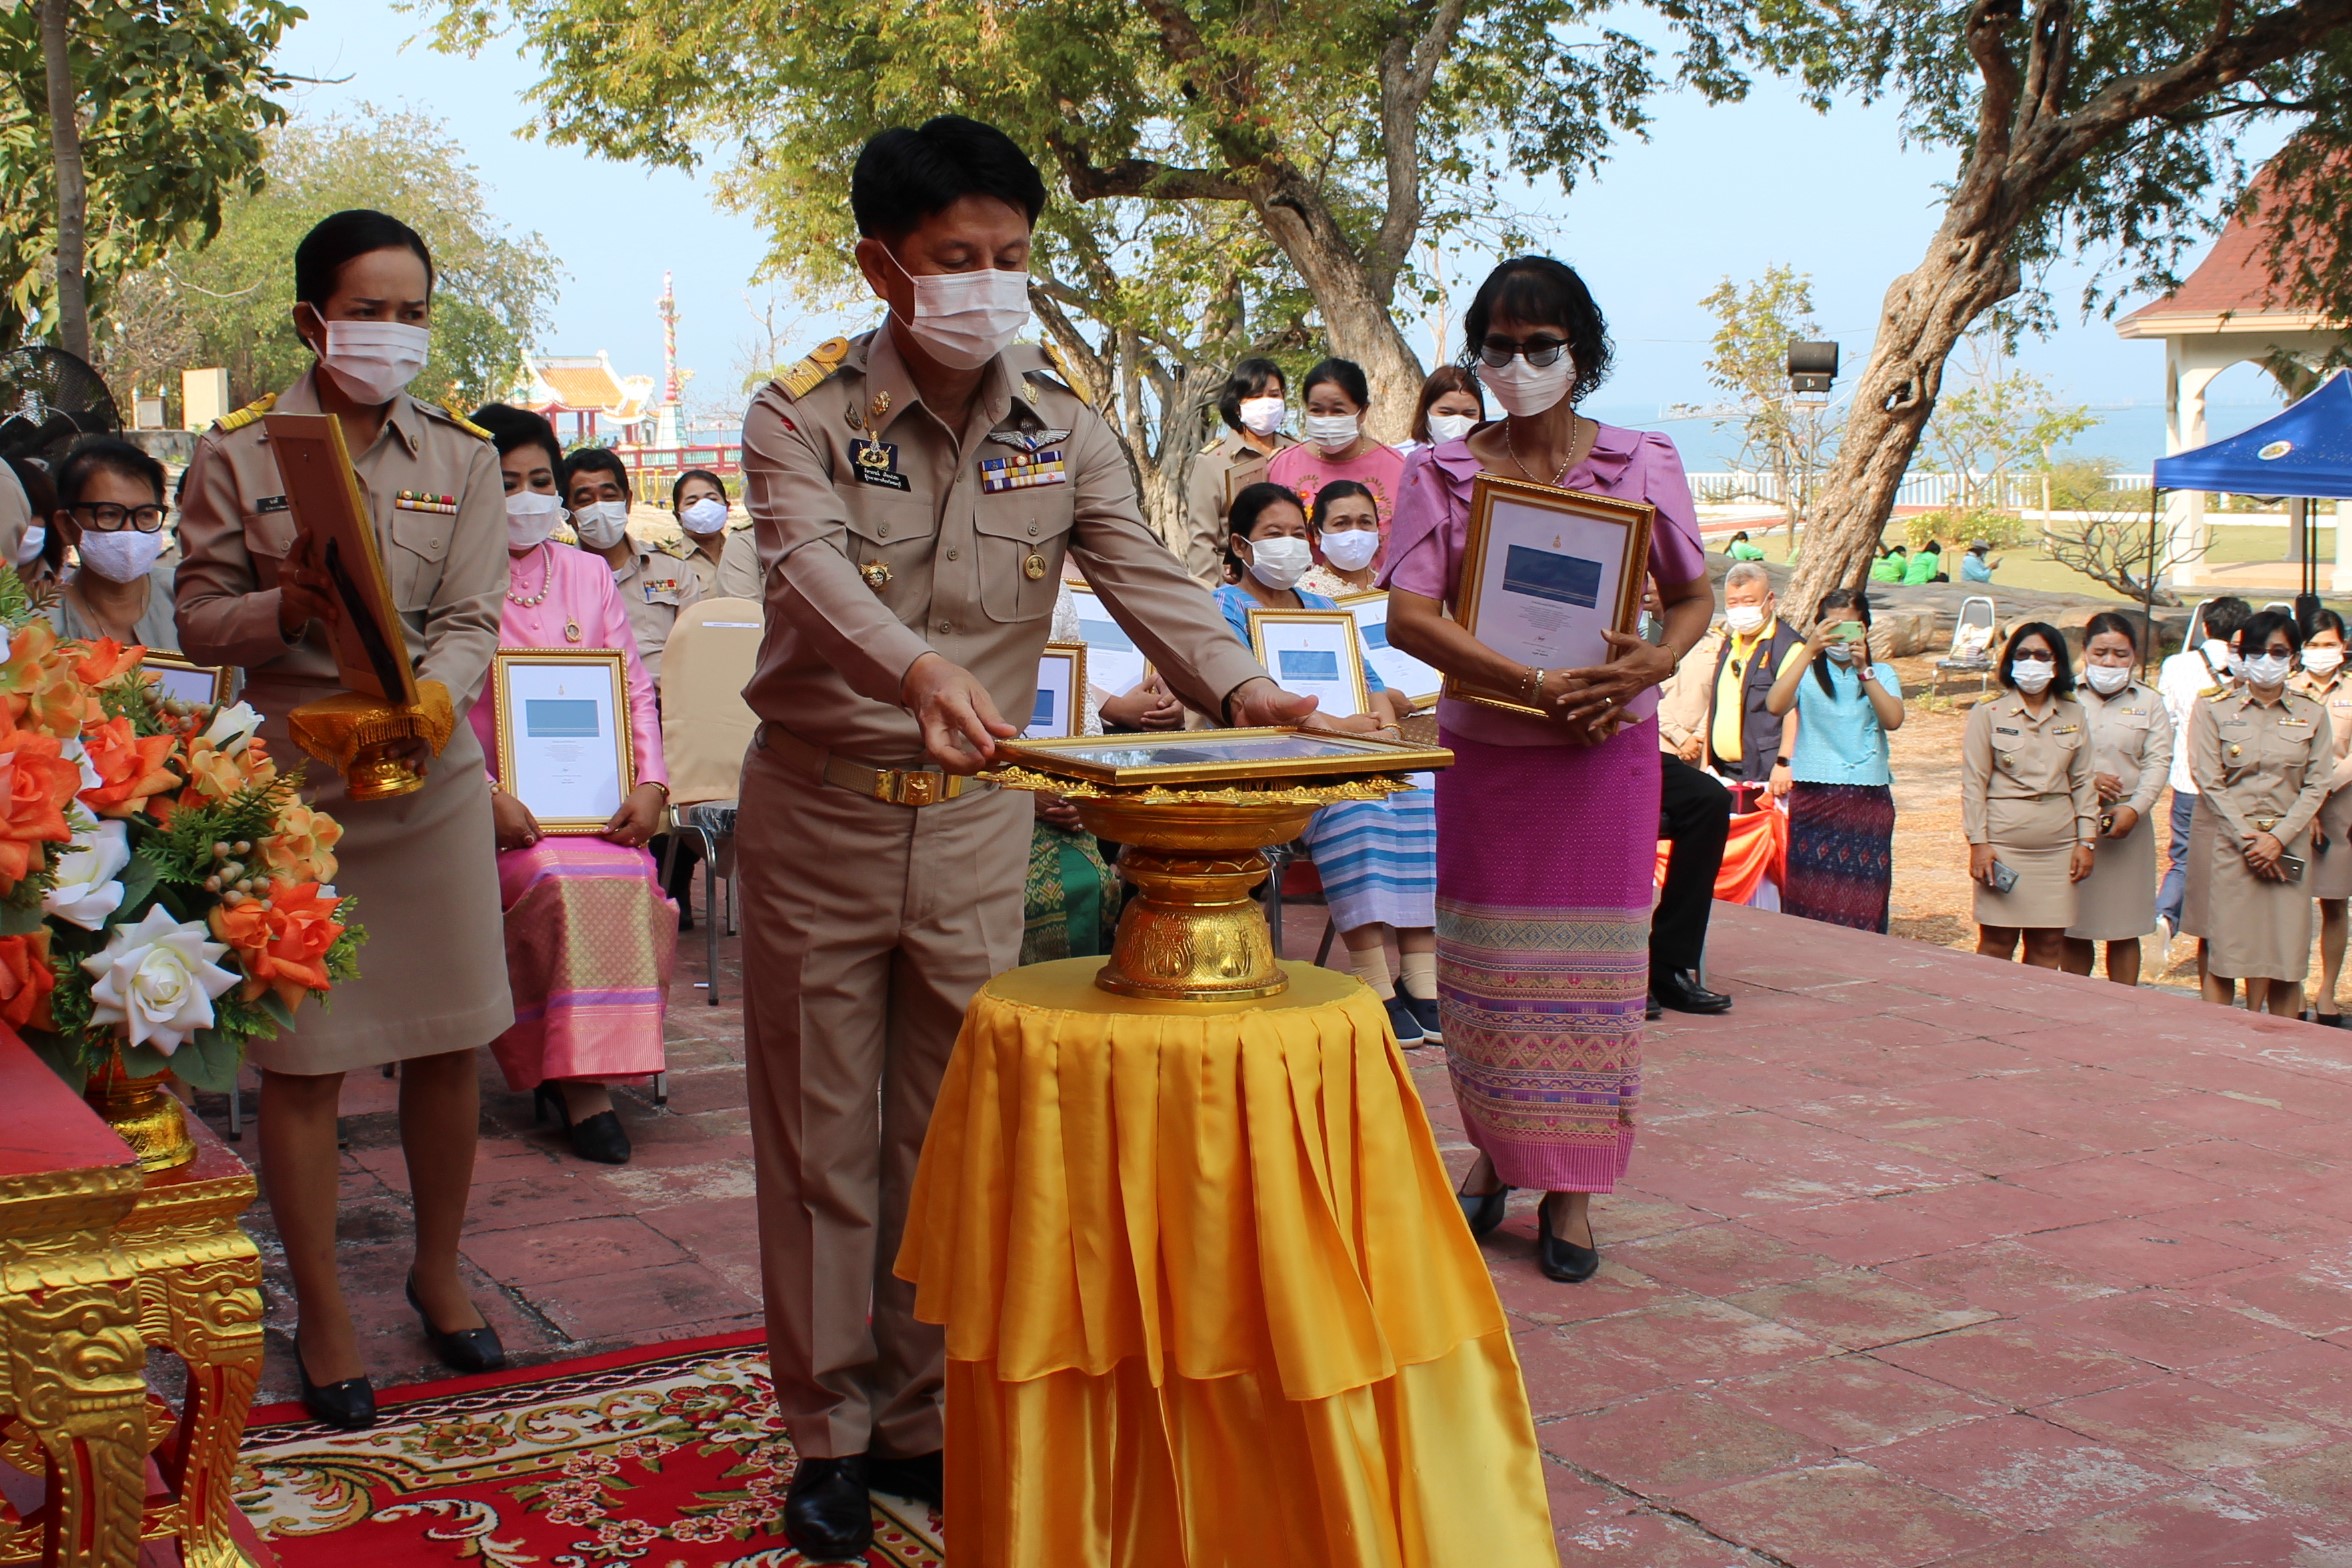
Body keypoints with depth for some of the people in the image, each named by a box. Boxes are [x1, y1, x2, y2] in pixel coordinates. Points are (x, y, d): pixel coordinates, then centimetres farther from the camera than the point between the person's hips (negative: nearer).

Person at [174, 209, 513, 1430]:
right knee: (302, 1060, 1)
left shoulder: (460, 458, 5)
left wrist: (424, 700, -23)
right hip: (295, 780, -2)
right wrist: (287, 610, -22)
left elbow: (472, 621, -3)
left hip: (433, 771, 3)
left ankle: (438, 1270, 30)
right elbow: (199, 619, -1)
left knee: (449, 1040, 9)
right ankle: (320, 1309, 18)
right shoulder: (237, 455, -1)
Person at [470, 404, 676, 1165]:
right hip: (498, 809, -3)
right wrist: (485, 796, -18)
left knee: (628, 887, -28)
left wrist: (650, 784, -4)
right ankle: (580, 1082, -22)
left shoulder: (590, 574, 17)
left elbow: (636, 689, 13)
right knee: (561, 885, -32)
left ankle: (583, 1070, -16)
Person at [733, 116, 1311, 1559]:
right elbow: (810, 568, -29)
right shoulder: (803, 414, -11)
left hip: (977, 818, 3)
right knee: (820, 1135, 7)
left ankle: (920, 1421, 24)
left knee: (948, 1133, 10)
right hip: (819, 809, -2)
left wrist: (1236, 684, -30)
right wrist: (919, 668, -50)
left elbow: (1140, 569, -10)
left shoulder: (1063, 422, 0)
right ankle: (829, 1431, 21)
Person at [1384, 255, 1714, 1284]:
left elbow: (1695, 597, 9)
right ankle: (1494, 1152, 24)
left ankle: (1569, 1188, 11)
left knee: (1589, 966, 1)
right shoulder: (1445, 474, 1)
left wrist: (1655, 663, -14)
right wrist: (1536, 686, -20)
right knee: (1484, 964, 5)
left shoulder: (1640, 463, 3)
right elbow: (1408, 617, -10)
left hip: (1607, 748, 0)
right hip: (1484, 746, 1)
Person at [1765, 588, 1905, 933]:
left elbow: (1893, 720, -8)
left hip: (1868, 801, 1)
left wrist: (1863, 669, -17)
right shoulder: (1808, 672, 7)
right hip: (1813, 798, -1)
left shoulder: (1881, 674, 12)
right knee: (1810, 900, -4)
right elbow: (1775, 705, -15)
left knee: (1862, 906, -2)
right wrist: (1809, 651, -21)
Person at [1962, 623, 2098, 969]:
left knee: (2048, 945, 5)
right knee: (1996, 943, -2)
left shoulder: (2073, 715, 9)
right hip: (2003, 845, -3)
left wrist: (2086, 840, 6)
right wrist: (1978, 842, -8)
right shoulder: (1988, 714, -1)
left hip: (2058, 847, 3)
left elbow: (2083, 782, 12)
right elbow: (1973, 784, -2)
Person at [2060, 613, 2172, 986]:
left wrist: (2135, 808, -15)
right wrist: (2085, 780, -17)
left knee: (2124, 930, 6)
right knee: (2074, 931, 4)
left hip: (2128, 823, 1)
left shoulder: (2148, 703, 9)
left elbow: (2159, 762, -1)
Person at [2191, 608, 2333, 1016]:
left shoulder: (2311, 714, 9)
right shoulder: (2214, 710, 3)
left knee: (2285, 964, 1)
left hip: (2288, 848, 2)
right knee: (2223, 958, -3)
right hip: (2229, 845, -2)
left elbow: (2317, 785, 4)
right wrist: (2248, 838, -11)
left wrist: (2277, 839, -9)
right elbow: (2209, 783, -2)